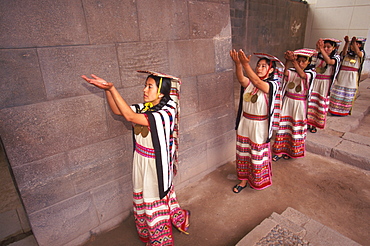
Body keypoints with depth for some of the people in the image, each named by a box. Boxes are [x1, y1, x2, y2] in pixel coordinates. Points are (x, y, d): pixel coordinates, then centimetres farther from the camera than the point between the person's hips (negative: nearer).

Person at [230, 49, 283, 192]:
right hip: (245, 123, 5)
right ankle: (244, 179, 34)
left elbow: (257, 82, -33)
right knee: (243, 152, 15)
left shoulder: (272, 85, -13)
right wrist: (237, 63, -41)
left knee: (258, 155, 12)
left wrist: (245, 64, -44)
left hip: (260, 126, -5)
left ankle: (258, 181, 37)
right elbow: (241, 79, -24)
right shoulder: (249, 82, -1)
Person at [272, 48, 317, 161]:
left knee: (296, 128, 8)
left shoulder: (311, 73, -6)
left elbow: (302, 74, -30)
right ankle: (280, 150, 19)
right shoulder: (292, 71, 0)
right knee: (284, 126, 6)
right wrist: (287, 61, -41)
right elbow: (285, 73, -25)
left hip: (299, 104, -1)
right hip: (287, 101, 2)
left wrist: (293, 61, -43)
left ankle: (291, 151, 27)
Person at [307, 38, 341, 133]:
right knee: (310, 101, 3)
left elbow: (329, 61, -28)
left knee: (321, 103, 4)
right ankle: (308, 122, 17)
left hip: (325, 83, -1)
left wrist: (321, 49, -37)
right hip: (314, 81, 2)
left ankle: (315, 124, 17)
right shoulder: (318, 55, 4)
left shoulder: (336, 57, -6)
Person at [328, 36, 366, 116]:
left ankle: (345, 111, 15)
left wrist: (354, 42, -33)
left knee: (348, 96, 5)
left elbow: (357, 52, -20)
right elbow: (344, 53, -19)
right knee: (338, 94, 2)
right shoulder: (346, 53, 5)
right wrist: (347, 42, -33)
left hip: (352, 78, 0)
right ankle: (334, 109, 12)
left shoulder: (361, 54, 3)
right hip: (342, 76, 0)